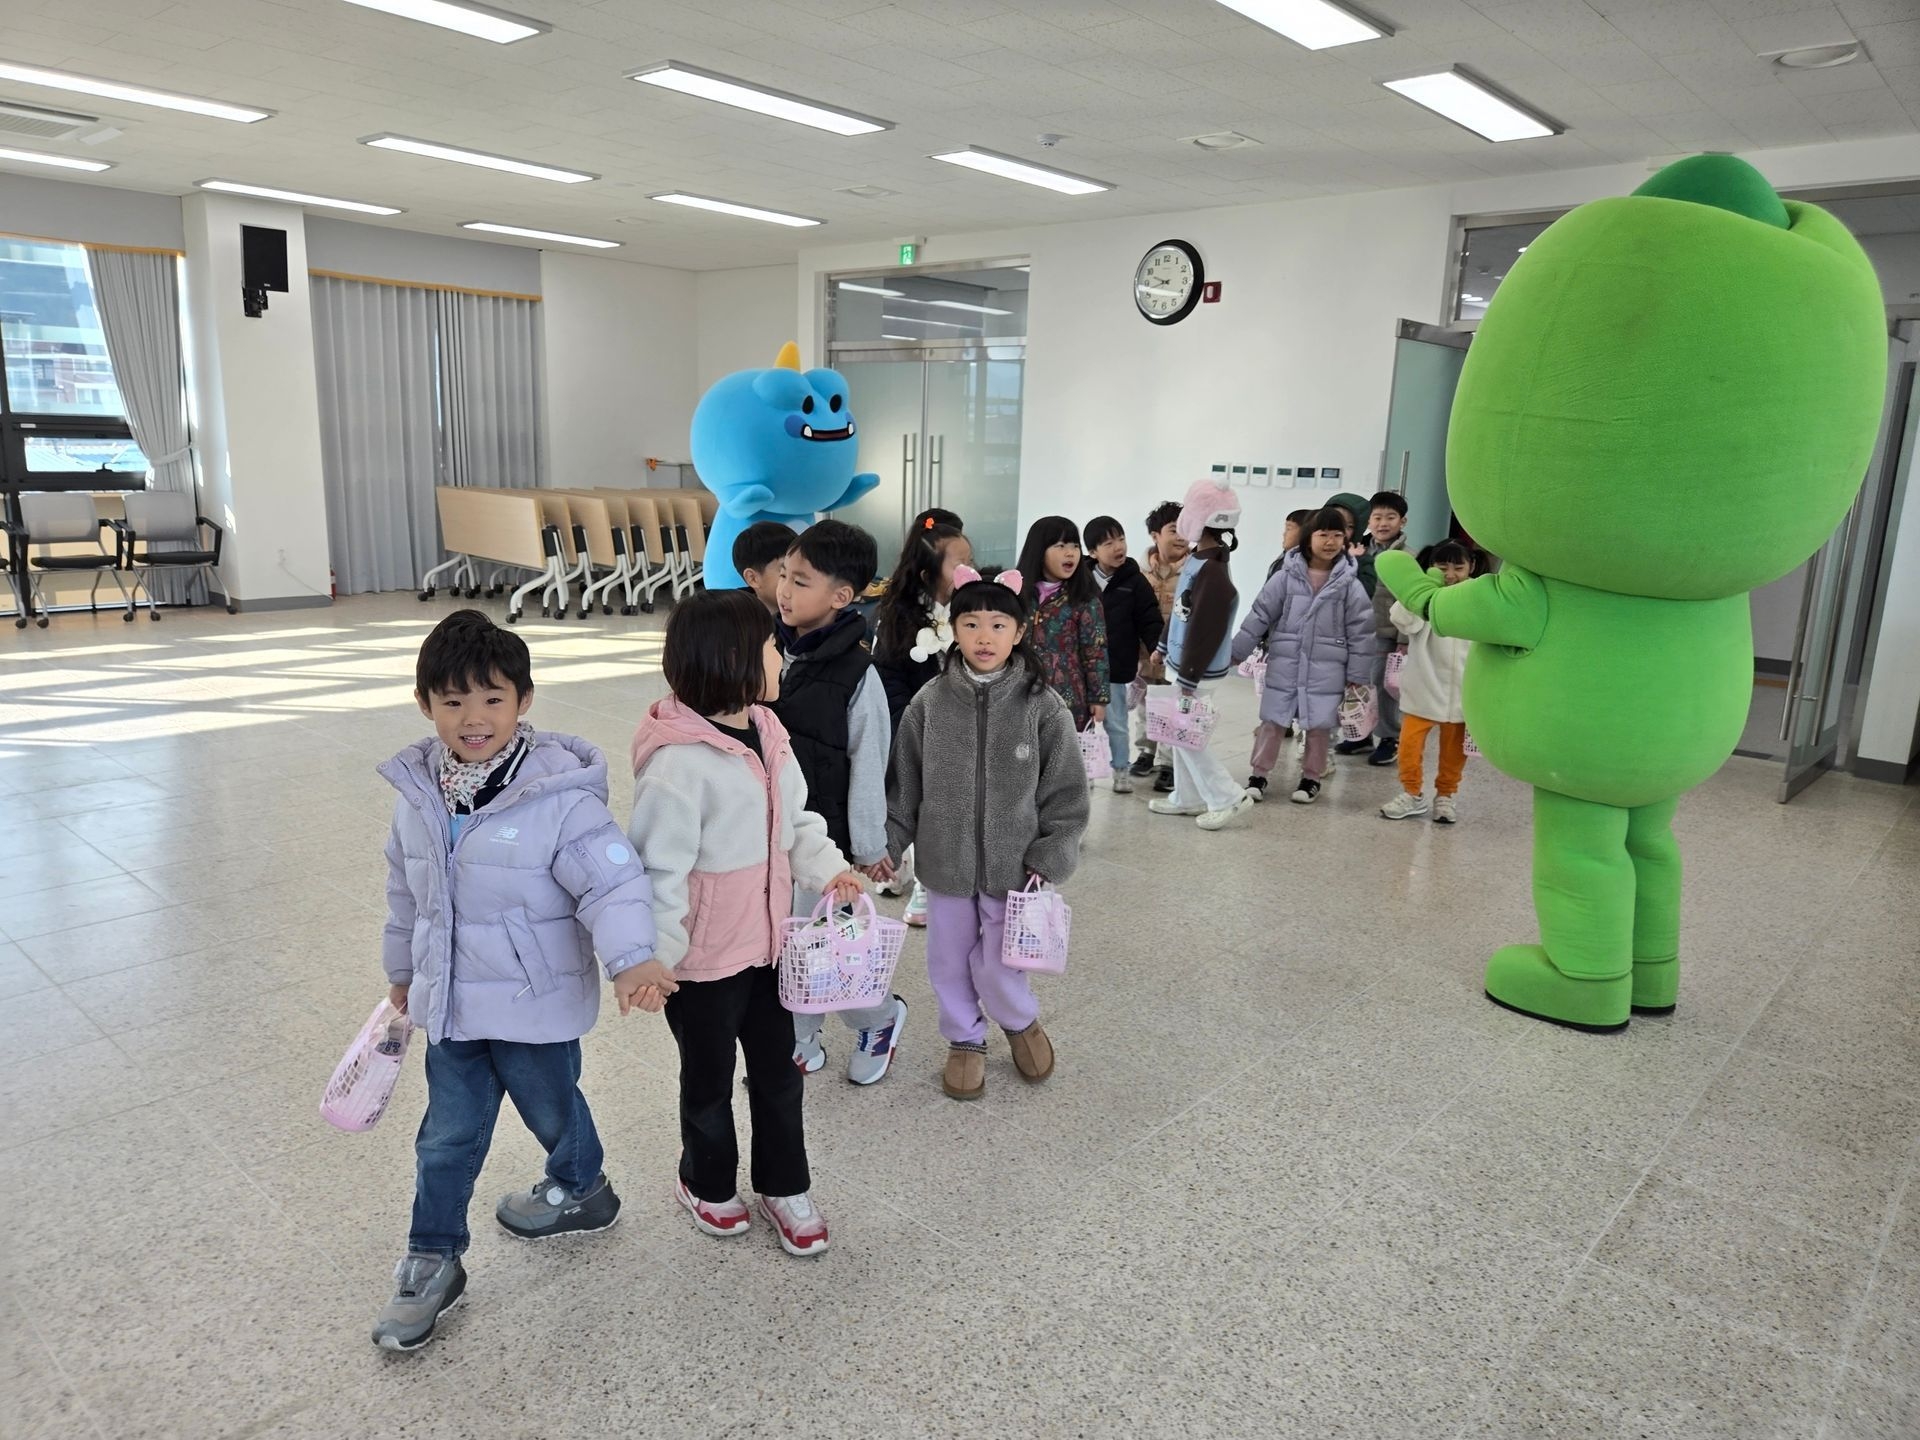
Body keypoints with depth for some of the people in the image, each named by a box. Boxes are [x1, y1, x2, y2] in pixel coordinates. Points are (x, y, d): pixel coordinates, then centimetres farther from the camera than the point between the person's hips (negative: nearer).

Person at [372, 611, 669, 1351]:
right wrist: (403, 970, 22)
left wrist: (631, 957, -42)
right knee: (447, 1136, 15)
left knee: (552, 1109, 20)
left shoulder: (559, 795, -23)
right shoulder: (419, 792, -3)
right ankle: (432, 1261, 32)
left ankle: (579, 1188, 49)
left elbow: (613, 880, -26)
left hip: (536, 1003, -4)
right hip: (449, 1002, 4)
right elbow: (405, 892, 11)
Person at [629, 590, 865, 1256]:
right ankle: (707, 1184, 44)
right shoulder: (677, 761, -27)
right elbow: (656, 867, -23)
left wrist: (826, 867, -4)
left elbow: (795, 819, 11)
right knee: (709, 1078, 17)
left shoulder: (766, 732, 0)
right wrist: (655, 957, -21)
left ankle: (784, 1188, 40)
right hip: (704, 959, -7)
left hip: (767, 942, 7)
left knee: (779, 1070, 20)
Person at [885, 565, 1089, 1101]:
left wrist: (1050, 858, -7)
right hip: (946, 862, 2)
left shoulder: (1042, 706, -10)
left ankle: (1022, 1022, 38)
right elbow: (904, 783, 4)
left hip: (1014, 865, -2)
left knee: (996, 966, 4)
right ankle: (965, 1040, 41)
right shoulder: (929, 702, -6)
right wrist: (888, 842, 3)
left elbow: (1066, 792, -4)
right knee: (949, 962, 15)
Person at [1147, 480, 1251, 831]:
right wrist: (1163, 648, 23)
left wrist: (1189, 679, -20)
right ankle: (1188, 798, 29)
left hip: (1196, 671, -9)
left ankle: (1228, 797, 9)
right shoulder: (1197, 560, 4)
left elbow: (1205, 631, -24)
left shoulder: (1212, 572, -25)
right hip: (1181, 663, 9)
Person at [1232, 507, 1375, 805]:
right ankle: (1259, 775, 20)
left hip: (1325, 669, 0)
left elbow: (1361, 631, 0)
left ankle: (1311, 777, 25)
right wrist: (1236, 651, -2)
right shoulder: (1287, 576, -4)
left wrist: (1357, 675, 0)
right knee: (1272, 720, 6)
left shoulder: (1349, 584, -4)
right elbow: (1260, 615, -1)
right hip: (1284, 665, 0)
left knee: (1318, 724, 8)